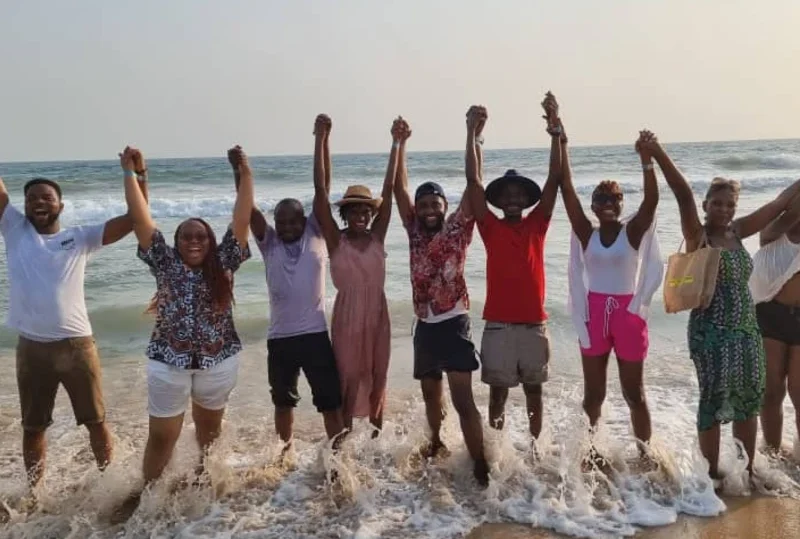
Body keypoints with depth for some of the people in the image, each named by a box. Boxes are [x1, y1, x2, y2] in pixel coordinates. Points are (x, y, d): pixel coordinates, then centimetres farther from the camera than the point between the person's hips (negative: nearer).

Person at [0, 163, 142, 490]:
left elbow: (133, 220, -2)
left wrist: (138, 180, -14)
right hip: (32, 348, 1)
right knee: (33, 426, 16)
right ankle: (34, 491, 32)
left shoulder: (80, 238, 4)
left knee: (95, 421, 11)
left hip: (76, 344, -1)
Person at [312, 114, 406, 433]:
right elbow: (320, 189, -14)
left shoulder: (377, 236, 0)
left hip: (377, 313, 3)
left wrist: (397, 144, -11)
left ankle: (377, 432, 31)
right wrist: (321, 139, -19)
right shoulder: (336, 240, -7)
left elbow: (389, 188, -6)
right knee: (348, 377, 6)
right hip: (347, 314, -3)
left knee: (378, 375, 14)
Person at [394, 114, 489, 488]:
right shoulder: (414, 230, 6)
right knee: (430, 392, 21)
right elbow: (399, 187, 4)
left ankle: (480, 466, -2)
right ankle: (436, 442, 43)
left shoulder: (458, 228, -4)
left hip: (454, 324, -5)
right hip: (425, 326, 5)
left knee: (463, 399, -8)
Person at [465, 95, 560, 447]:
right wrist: (473, 133, -13)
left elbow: (554, 179, -3)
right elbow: (474, 180, -6)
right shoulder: (490, 227, 1)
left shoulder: (536, 224, 4)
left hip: (534, 323, 1)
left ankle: (535, 444, 29)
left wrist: (555, 128, -10)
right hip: (499, 324, -1)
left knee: (534, 389, 15)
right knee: (498, 391, 8)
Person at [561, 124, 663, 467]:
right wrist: (560, 141, -13)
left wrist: (647, 160, -36)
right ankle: (589, 451, 25)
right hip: (593, 314, 2)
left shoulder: (633, 231, -3)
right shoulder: (586, 233, 0)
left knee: (634, 393, 10)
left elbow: (651, 200, -20)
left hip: (629, 313, -1)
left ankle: (645, 454, 22)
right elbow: (566, 189, -7)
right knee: (593, 393, 13)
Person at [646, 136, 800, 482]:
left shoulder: (737, 232, 7)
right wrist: (658, 155, -37)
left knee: (748, 401, 14)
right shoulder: (697, 236, -10)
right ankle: (713, 475, 16)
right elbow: (683, 194, -24)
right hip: (711, 332, -6)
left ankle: (748, 470, 29)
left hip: (747, 329, 6)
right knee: (715, 402, 1)